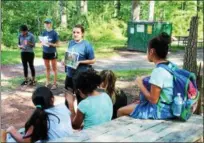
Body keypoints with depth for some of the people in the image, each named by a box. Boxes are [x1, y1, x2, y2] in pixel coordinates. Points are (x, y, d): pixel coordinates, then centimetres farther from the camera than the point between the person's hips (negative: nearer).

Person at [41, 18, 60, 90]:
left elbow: (58, 44, -11)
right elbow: (42, 42, 9)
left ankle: (55, 83, 13)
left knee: (54, 68, 6)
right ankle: (47, 82, 25)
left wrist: (51, 44, -25)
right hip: (45, 52, 5)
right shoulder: (44, 32, 2)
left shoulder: (54, 33, -12)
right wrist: (43, 43, -13)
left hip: (53, 52, -5)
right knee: (47, 68, 14)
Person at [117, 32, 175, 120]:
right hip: (170, 108, 9)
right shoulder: (171, 66, 2)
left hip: (160, 111, -9)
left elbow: (153, 99, -22)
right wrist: (147, 80, 8)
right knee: (136, 103, 29)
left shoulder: (158, 71, -24)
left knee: (121, 111, -1)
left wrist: (140, 84, -10)